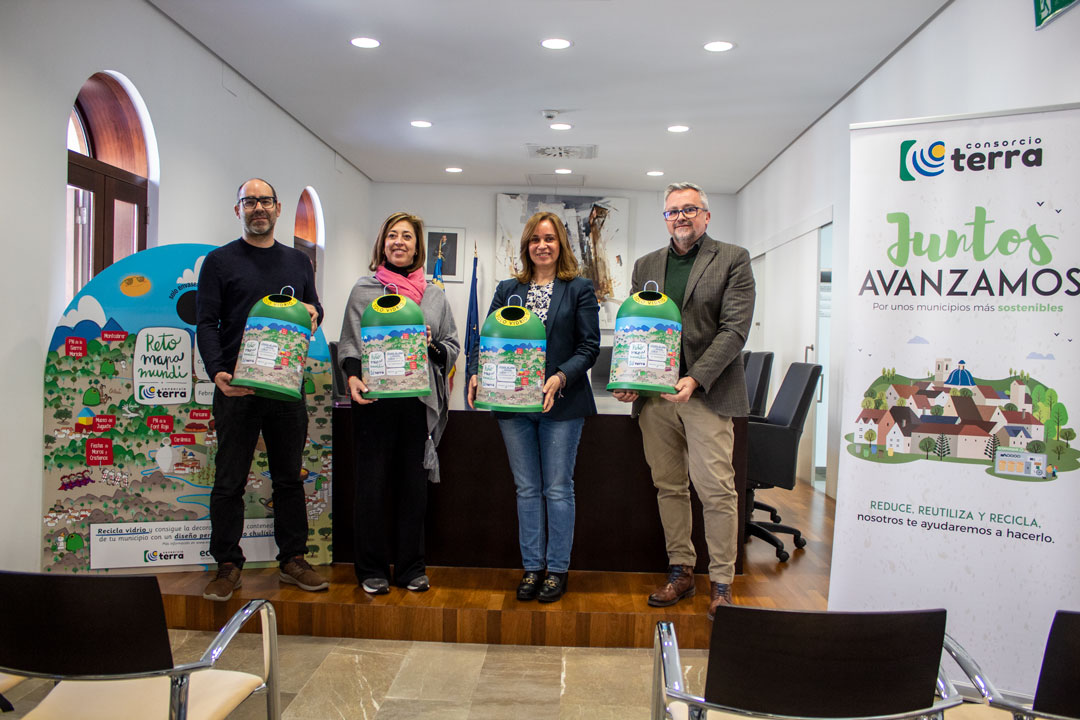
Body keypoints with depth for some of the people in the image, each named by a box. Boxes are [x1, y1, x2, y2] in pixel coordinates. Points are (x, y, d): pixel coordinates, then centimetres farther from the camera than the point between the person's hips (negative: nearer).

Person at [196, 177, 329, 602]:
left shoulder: (298, 261, 15)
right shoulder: (220, 261, 4)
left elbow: (314, 309, 21)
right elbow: (206, 324, -2)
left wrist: (313, 312, -4)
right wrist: (217, 371, -18)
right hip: (236, 389, -3)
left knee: (289, 478, 9)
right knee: (229, 482, 2)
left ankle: (293, 560, 19)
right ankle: (228, 566, 14)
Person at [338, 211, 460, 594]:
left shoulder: (434, 295, 13)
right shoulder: (364, 289, 8)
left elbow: (453, 347, 15)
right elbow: (348, 342, 5)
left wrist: (432, 346, -6)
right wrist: (353, 376, -13)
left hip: (418, 402, 2)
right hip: (374, 400, -2)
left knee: (414, 486, 7)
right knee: (371, 486, 2)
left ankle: (411, 567, 21)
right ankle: (371, 569, 17)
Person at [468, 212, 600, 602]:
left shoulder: (579, 289, 2)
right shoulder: (507, 289, 12)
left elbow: (589, 346, -4)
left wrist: (560, 378, -19)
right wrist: (477, 373, -10)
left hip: (561, 404, -3)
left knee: (558, 489, 3)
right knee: (527, 489, 10)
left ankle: (557, 569, 17)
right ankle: (532, 567, 21)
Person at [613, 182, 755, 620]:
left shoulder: (732, 260, 2)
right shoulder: (646, 266, 16)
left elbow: (735, 329, -7)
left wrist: (695, 379, -17)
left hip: (707, 394, -4)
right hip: (654, 395, 4)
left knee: (717, 491, -4)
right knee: (669, 488, 10)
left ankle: (721, 584, 9)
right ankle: (680, 572, 22)